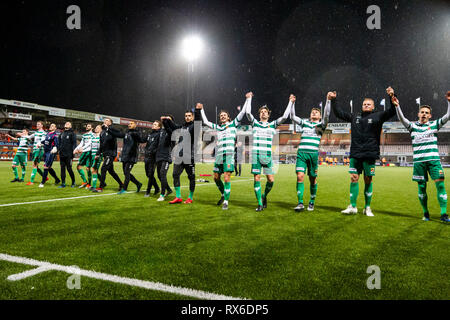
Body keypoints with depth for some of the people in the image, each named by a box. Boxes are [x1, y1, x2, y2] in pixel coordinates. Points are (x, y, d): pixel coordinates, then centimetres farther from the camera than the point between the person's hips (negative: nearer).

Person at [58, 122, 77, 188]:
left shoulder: (72, 133, -1)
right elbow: (59, 143, 23)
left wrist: (73, 151, -16)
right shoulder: (62, 134, 17)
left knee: (69, 168, -3)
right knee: (62, 169, 6)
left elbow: (74, 143, -7)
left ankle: (73, 182, 13)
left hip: (68, 155, -6)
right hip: (62, 154, 6)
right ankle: (63, 183, 10)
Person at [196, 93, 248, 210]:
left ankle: (226, 202, -4)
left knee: (226, 178, -10)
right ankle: (223, 194, 31)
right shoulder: (217, 127, 21)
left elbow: (242, 112, 7)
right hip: (219, 155, 5)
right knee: (216, 177, 8)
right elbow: (205, 122, 31)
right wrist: (201, 110, 34)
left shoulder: (233, 124, 10)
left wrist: (248, 99, 5)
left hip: (229, 155, -5)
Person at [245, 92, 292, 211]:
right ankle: (260, 204, 5)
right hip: (256, 154, 0)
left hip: (268, 156, 1)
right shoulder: (255, 123, 13)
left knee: (271, 179, -4)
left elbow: (285, 116, 6)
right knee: (256, 178, -3)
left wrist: (290, 102, 9)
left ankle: (264, 195, 24)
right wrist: (249, 98, 10)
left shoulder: (273, 124, 14)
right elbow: (248, 112, 3)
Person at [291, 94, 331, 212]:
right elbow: (293, 117, 17)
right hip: (301, 153, 1)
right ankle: (300, 203, -9)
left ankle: (312, 202, 20)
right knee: (300, 176, -12)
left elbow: (326, 115, -6)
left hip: (314, 154, -1)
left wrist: (328, 100, -13)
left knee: (313, 179, 4)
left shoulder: (321, 125, 10)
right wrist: (292, 103, 10)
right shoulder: (304, 122, 19)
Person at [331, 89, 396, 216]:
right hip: (355, 154, 2)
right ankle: (352, 206, 5)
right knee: (354, 178, -1)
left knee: (368, 180, 4)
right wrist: (333, 100, 18)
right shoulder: (354, 117, 16)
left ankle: (367, 207, 14)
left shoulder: (378, 116, 9)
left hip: (370, 154, -2)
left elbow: (392, 111, 0)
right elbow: (339, 113, 23)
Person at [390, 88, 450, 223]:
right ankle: (426, 213, 16)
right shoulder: (413, 126, 7)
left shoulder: (434, 124, 10)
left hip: (434, 159, 0)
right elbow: (401, 119, -7)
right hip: (419, 161, 0)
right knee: (422, 187, 3)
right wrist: (397, 106, -23)